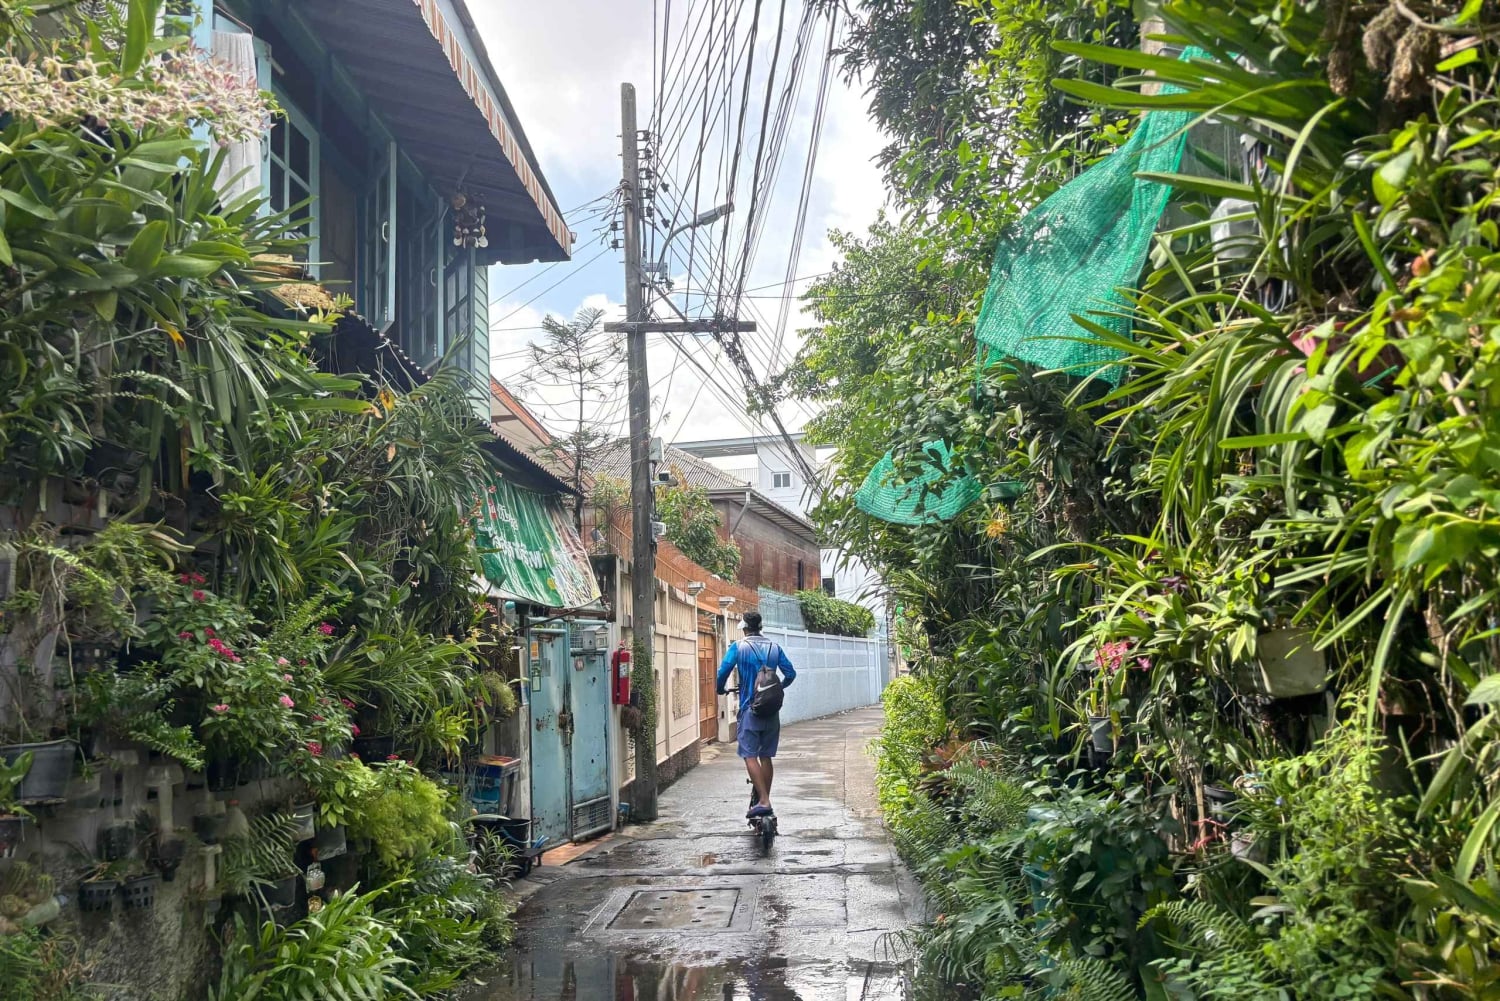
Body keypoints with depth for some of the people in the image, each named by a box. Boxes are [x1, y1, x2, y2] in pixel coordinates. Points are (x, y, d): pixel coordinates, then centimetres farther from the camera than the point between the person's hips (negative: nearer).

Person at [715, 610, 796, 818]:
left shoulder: (738, 648, -5)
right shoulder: (774, 648, 7)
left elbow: (723, 672, -13)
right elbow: (790, 673, 8)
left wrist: (719, 689, 8)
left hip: (750, 709, -4)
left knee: (750, 756, -4)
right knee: (766, 756, 11)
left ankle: (763, 801, -15)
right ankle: (764, 799, 17)